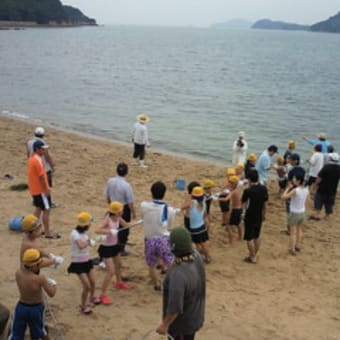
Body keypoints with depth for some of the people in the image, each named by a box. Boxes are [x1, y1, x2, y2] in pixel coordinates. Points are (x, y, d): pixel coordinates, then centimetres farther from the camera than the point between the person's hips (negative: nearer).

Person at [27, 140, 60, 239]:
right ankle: (48, 233, 2)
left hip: (34, 189, 10)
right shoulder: (38, 160, -22)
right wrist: (46, 189, -16)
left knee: (39, 208, 19)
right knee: (46, 210, -3)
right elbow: (41, 176, -23)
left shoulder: (31, 158, 9)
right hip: (41, 190, -10)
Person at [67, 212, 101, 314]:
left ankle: (92, 297, 45)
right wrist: (89, 241, -26)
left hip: (86, 261, 8)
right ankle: (83, 306, 11)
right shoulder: (75, 234, -24)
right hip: (78, 263, -8)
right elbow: (81, 246, -39)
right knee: (87, 286, -9)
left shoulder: (84, 232, 3)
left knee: (92, 283, 15)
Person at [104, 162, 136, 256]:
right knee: (124, 229, 13)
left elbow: (107, 196, 3)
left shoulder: (110, 181, -11)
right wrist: (133, 212, -5)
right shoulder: (126, 185, -27)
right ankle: (121, 250, 24)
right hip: (124, 209, -5)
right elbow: (130, 202, -21)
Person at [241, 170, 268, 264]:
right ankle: (255, 255, 32)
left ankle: (252, 258, 16)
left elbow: (244, 203, -8)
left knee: (249, 238, 8)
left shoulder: (248, 191, -23)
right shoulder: (263, 188, -7)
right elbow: (265, 203, 4)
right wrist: (264, 214, 19)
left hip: (250, 217, -6)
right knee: (257, 236, 20)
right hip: (259, 216, 6)